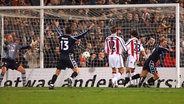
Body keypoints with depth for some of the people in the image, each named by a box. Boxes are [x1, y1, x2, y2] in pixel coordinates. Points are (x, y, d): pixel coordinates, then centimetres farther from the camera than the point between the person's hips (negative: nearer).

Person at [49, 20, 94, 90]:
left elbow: (59, 31, 29)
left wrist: (57, 25, 50)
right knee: (77, 70, -1)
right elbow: (81, 35, -5)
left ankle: (51, 84, 6)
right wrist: (89, 28, 1)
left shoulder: (61, 37, 8)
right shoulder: (72, 38, -6)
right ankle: (70, 78, -27)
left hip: (61, 57, 5)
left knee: (57, 72, 13)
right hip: (69, 56, -5)